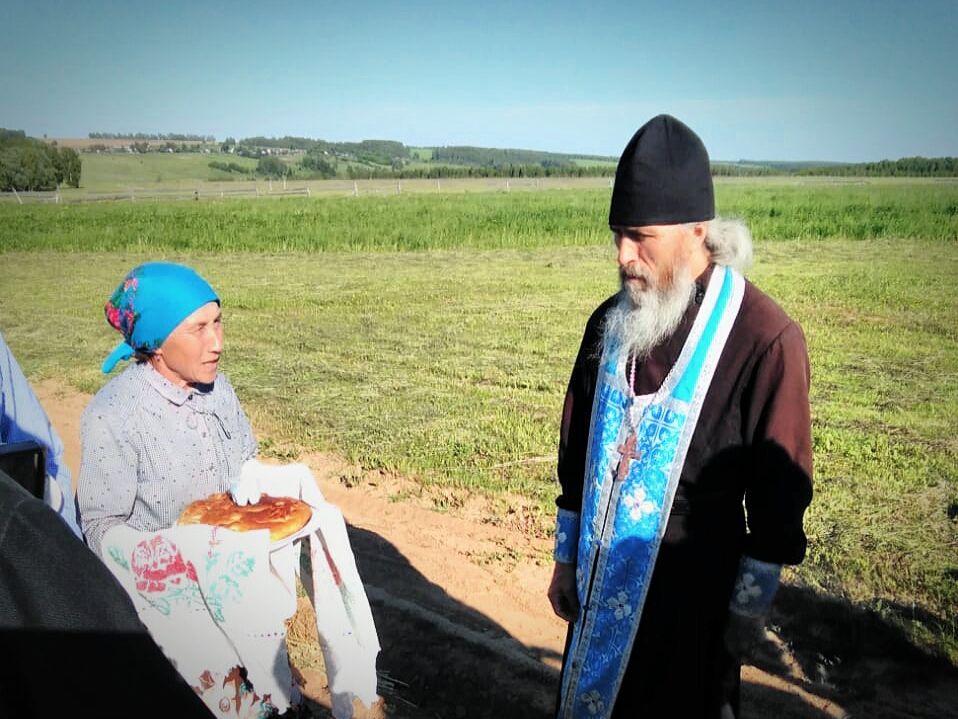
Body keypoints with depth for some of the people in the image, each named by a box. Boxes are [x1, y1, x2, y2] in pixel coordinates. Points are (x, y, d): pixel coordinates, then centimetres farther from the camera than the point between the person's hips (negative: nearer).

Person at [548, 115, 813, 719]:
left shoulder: (764, 338, -19)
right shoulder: (611, 322, -3)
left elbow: (779, 494, -13)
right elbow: (579, 452, 6)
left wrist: (750, 610, -7)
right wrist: (566, 558, 10)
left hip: (694, 591, -5)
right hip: (602, 580, 5)